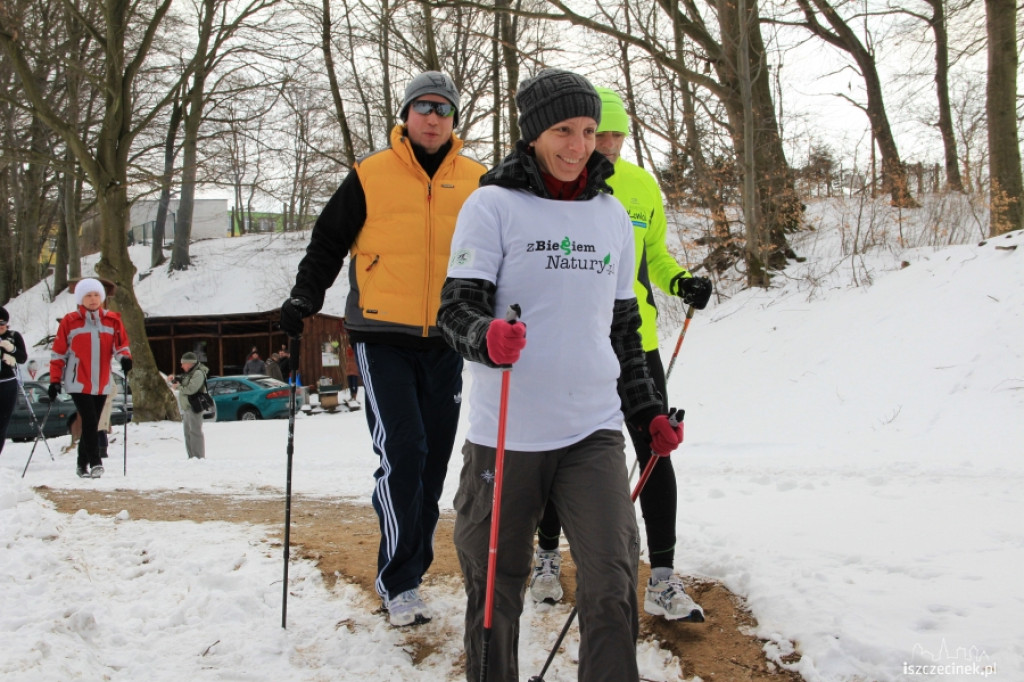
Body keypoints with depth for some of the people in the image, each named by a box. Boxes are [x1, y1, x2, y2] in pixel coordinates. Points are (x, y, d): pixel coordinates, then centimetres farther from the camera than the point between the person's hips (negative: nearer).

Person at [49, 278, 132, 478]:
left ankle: (82, 464, 19)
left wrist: (125, 358, -19)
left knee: (93, 424, 8)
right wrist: (55, 380, -3)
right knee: (89, 421, -14)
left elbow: (121, 345, 4)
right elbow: (58, 353, 1)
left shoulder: (112, 320, 5)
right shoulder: (69, 322, -1)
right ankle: (94, 462, -11)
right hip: (78, 382, -3)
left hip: (102, 383, 3)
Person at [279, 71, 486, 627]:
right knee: (402, 454, -13)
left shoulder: (476, 182, 9)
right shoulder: (370, 176, 2)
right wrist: (303, 298, -5)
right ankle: (399, 582, -2)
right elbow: (328, 242, 7)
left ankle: (410, 568, 22)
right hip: (383, 337, -3)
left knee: (432, 460, 8)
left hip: (445, 342, 3)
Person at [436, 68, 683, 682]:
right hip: (507, 435, -3)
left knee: (613, 585, -7)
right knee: (496, 591, 9)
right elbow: (457, 307, -6)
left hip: (595, 431, 3)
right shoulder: (493, 205, -1)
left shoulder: (613, 215, 14)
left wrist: (648, 411, 19)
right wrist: (487, 337, -29)